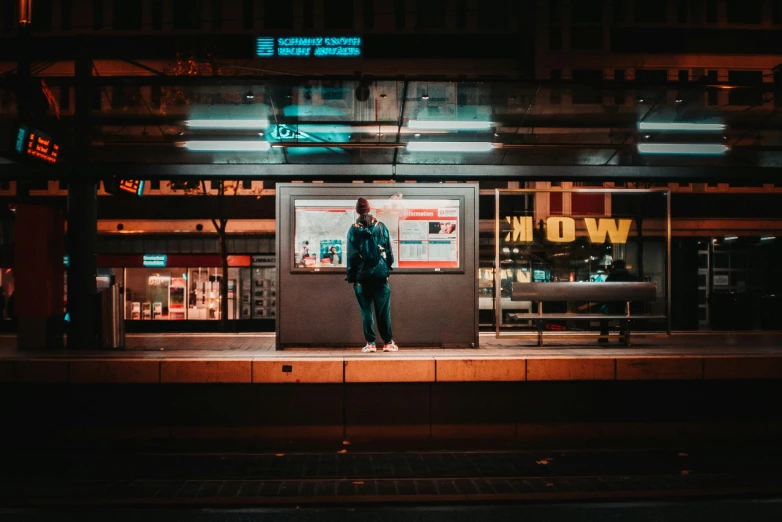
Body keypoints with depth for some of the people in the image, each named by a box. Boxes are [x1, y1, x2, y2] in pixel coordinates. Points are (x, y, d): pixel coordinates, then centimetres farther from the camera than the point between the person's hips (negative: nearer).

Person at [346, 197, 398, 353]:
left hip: (362, 275, -1)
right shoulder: (381, 226, 0)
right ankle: (388, 343, 7)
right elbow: (389, 250, 2)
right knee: (383, 310, 5)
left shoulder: (353, 229, -3)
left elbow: (351, 254, -3)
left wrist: (351, 276, 4)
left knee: (366, 310, 5)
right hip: (380, 274, 1)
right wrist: (388, 267, 14)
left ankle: (370, 343, 3)